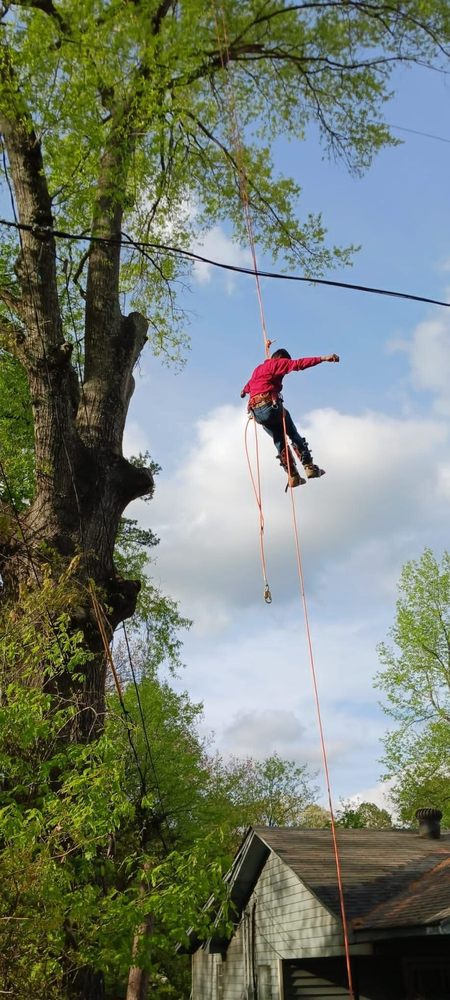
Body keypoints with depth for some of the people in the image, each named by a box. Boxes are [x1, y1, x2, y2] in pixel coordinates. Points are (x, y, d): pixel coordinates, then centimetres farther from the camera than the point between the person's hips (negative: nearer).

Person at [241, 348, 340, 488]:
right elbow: (298, 364, -11)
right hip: (271, 405, -6)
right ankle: (309, 467, 0)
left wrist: (244, 391, 73)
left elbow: (249, 384, 49)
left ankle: (293, 476, 3)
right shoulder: (278, 363, 6)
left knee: (279, 441, 12)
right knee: (294, 435, 8)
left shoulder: (258, 369, 29)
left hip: (256, 412, 6)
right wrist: (323, 359, -18)